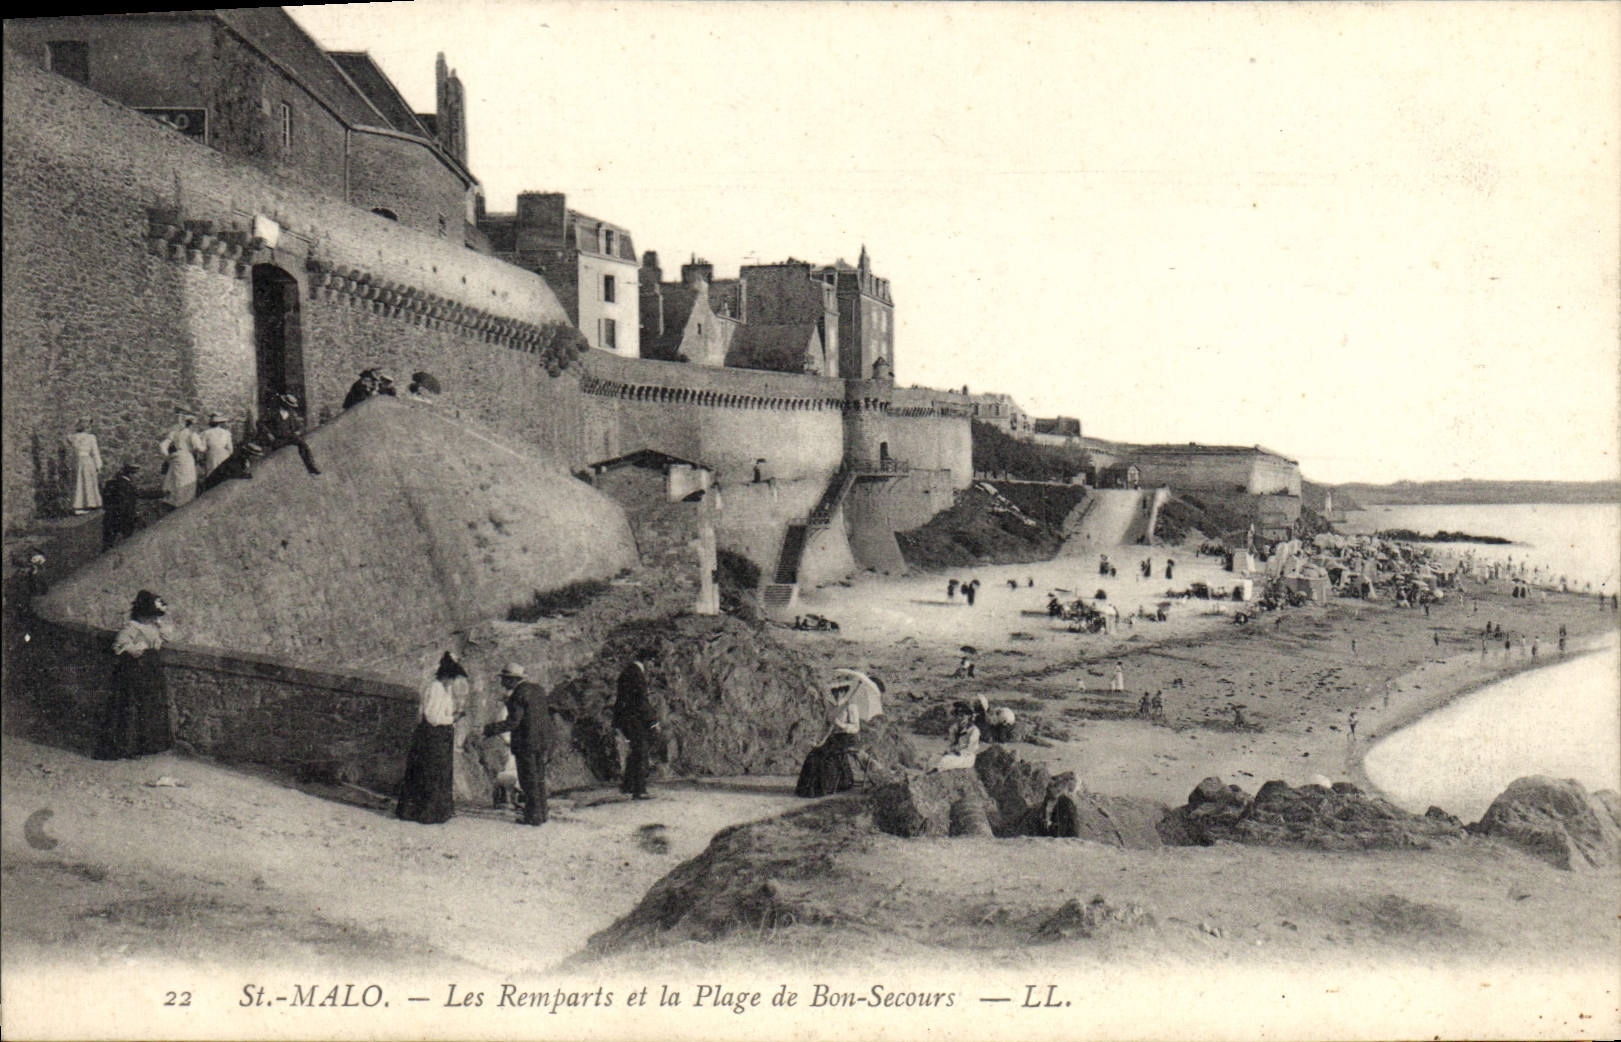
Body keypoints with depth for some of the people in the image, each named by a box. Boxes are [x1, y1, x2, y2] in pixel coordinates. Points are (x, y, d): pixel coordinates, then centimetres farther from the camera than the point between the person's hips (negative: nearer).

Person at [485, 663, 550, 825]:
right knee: (539, 779, 15)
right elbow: (547, 715, 17)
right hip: (543, 742, 8)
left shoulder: (519, 694, -14)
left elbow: (513, 722, -16)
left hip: (526, 743, -8)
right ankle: (541, 814, 20)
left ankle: (533, 816, 1)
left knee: (529, 781, -1)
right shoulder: (537, 690, 12)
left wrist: (492, 728, -8)